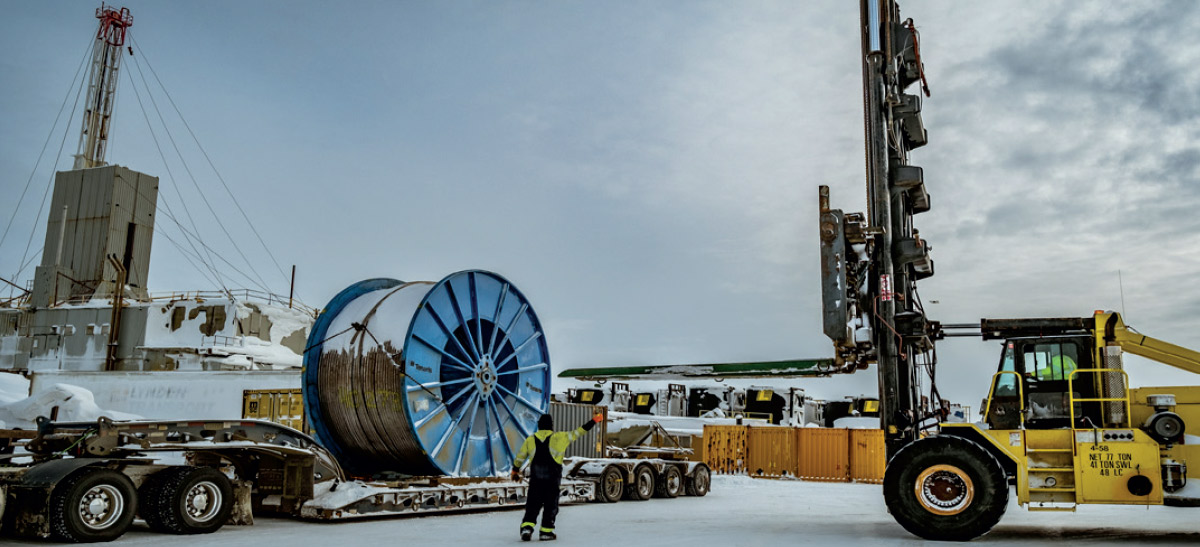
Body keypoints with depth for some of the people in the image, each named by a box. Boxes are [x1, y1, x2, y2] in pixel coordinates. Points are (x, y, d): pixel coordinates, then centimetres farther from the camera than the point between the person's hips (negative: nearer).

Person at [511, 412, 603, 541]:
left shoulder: (530, 439, 5)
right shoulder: (559, 437, -3)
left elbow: (520, 456, 14)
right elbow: (577, 432, 1)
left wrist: (515, 470, 30)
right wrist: (593, 421, 8)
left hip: (535, 479, 2)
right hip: (552, 479, -2)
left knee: (533, 505, 9)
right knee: (551, 505, 9)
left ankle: (527, 527, -6)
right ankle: (546, 531, 10)